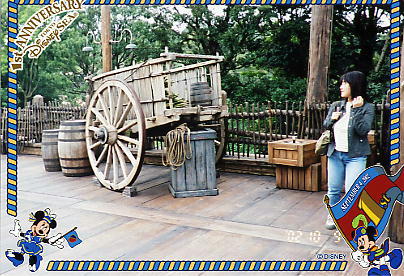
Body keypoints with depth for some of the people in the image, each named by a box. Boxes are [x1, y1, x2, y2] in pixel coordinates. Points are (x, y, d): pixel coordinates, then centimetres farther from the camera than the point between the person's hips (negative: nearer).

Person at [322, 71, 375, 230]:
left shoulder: (367, 108, -5)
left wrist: (357, 109, -23)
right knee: (333, 189, 12)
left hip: (355, 156, -4)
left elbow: (363, 130, -17)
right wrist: (332, 119, -8)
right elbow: (325, 127, 13)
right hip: (335, 154, 4)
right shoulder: (336, 105, 6)